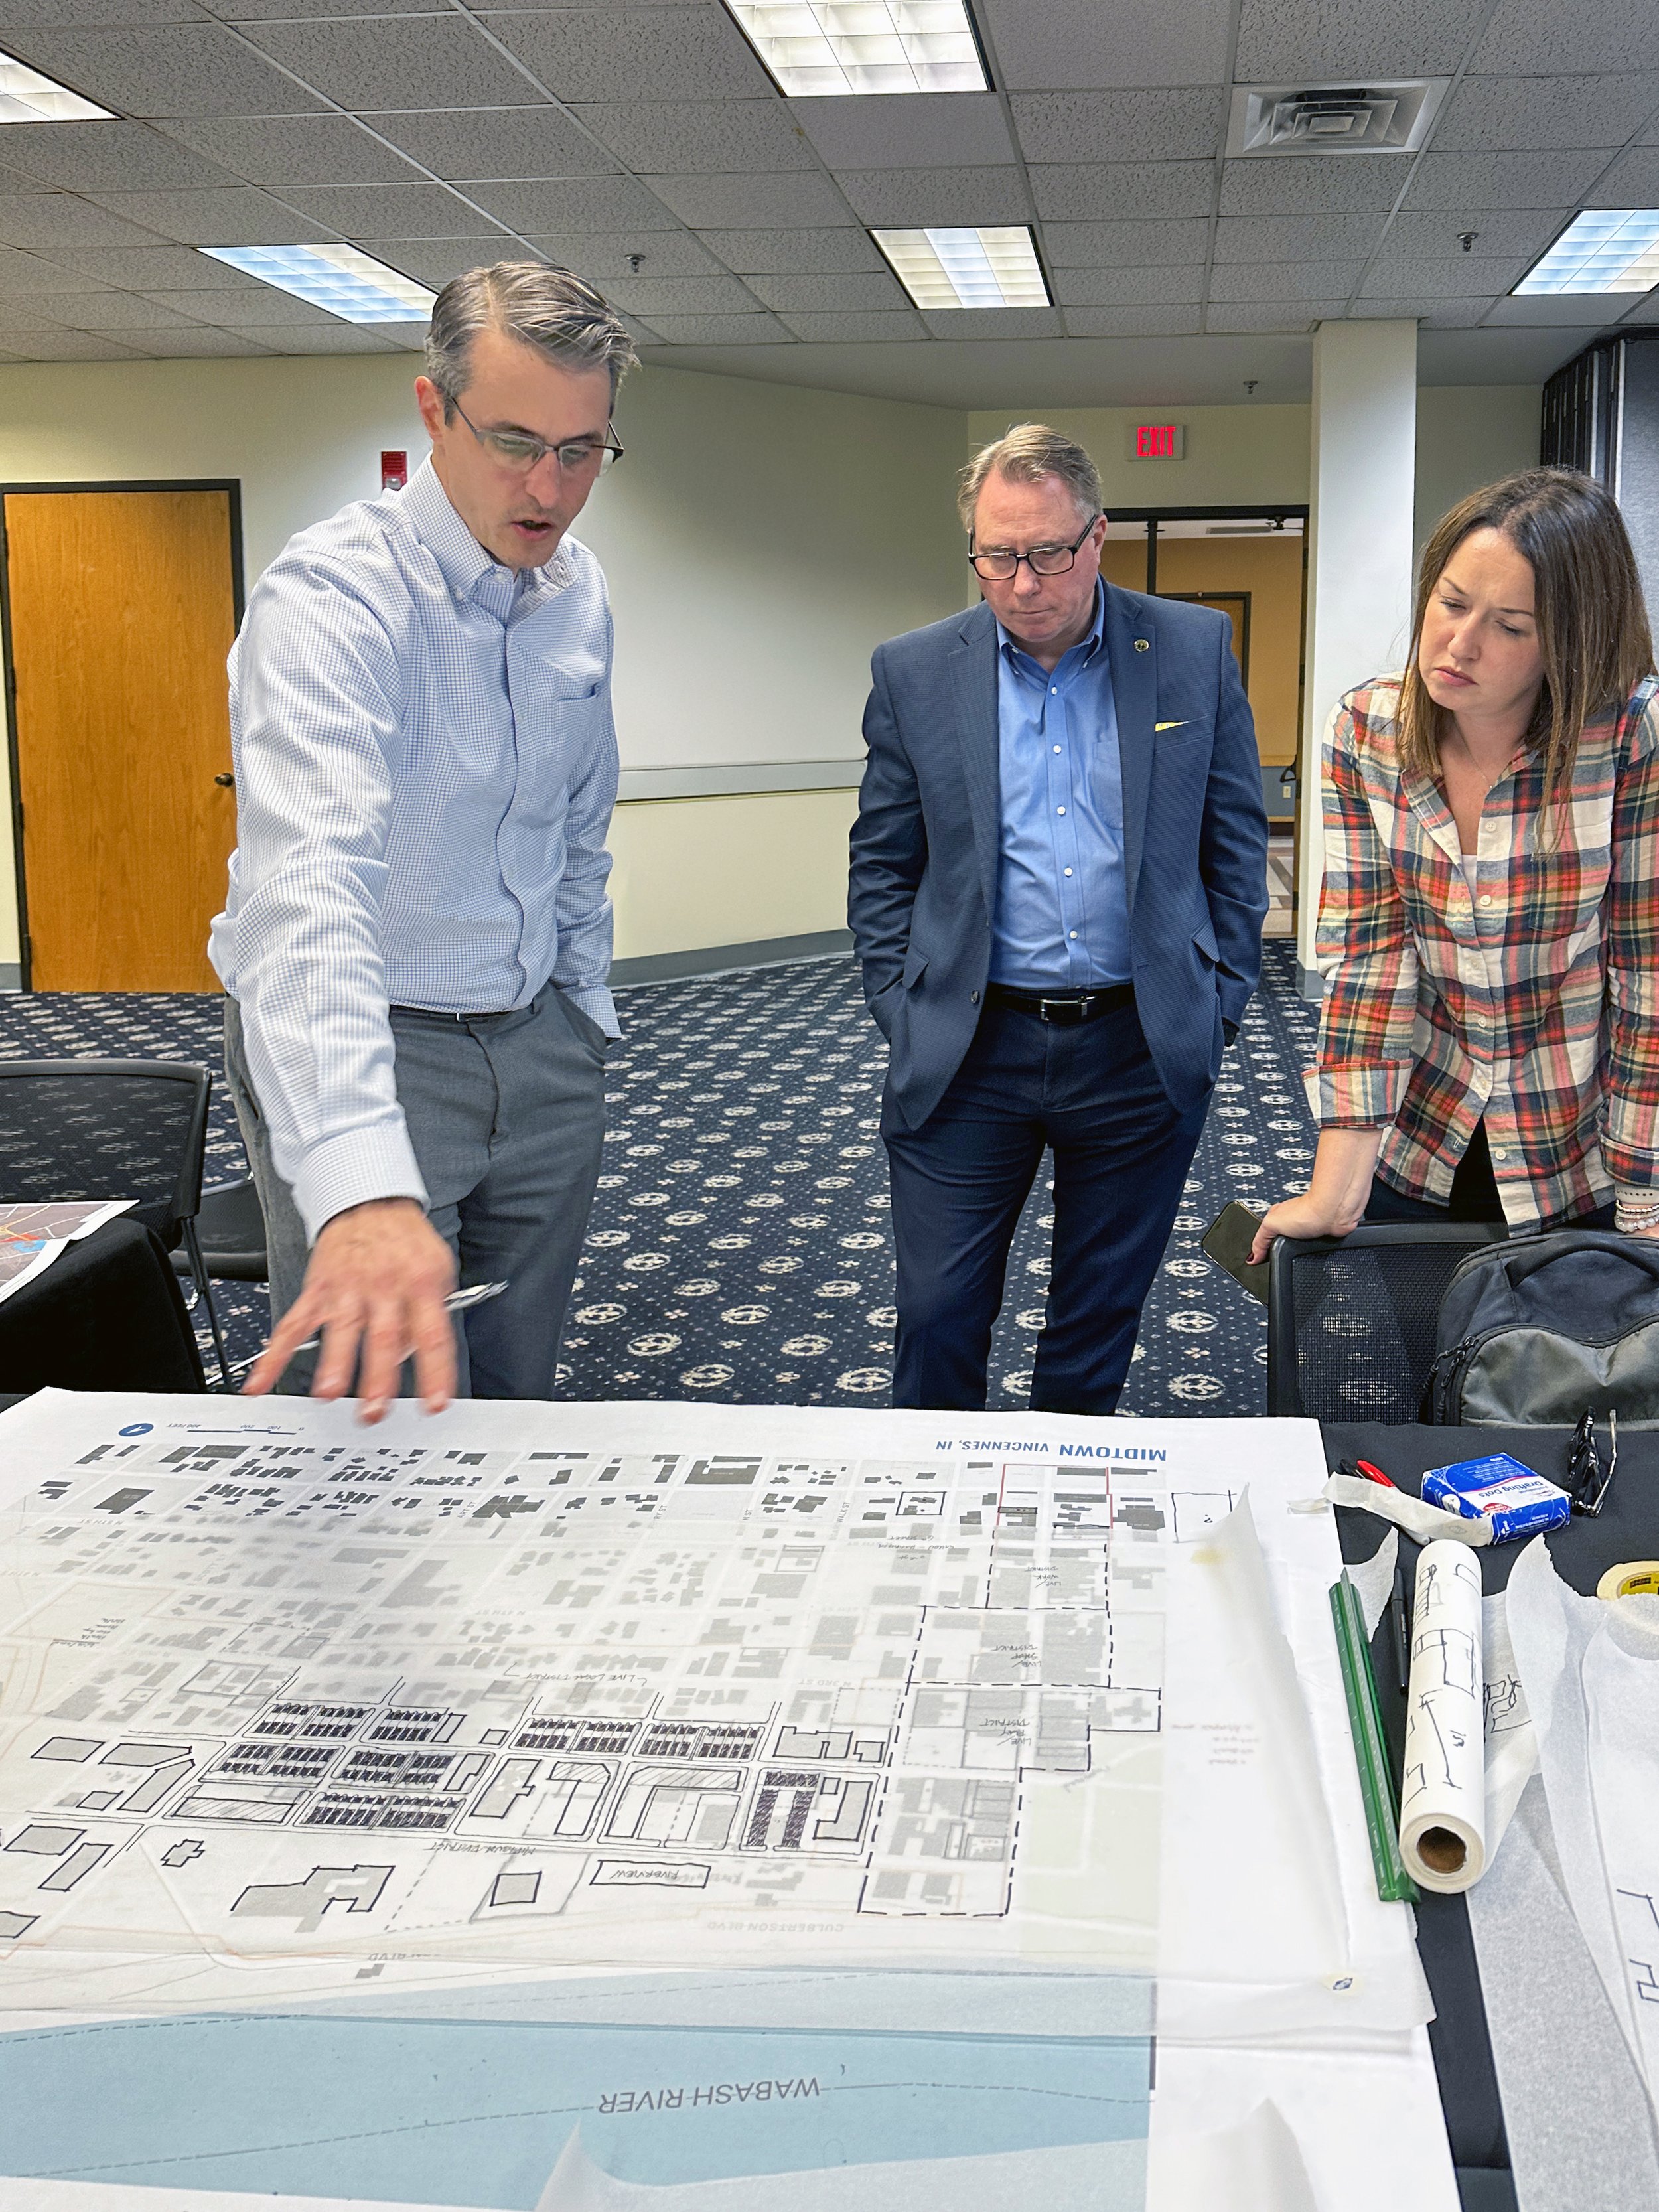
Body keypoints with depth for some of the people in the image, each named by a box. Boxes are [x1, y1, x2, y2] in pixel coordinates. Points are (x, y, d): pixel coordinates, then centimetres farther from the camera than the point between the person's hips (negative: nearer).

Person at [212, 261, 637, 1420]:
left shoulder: (580, 593, 3)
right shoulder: (333, 595, -23)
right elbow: (307, 880, -39)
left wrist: (585, 1008, 15)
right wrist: (360, 1186, -53)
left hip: (539, 1043, 6)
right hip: (365, 1052, -6)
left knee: (519, 1406, 15)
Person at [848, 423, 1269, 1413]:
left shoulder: (1195, 648, 0)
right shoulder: (914, 673, 1)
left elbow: (1237, 845, 5)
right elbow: (883, 867, 7)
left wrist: (1218, 1009, 2)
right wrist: (907, 1017, -1)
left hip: (1142, 1054, 0)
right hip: (967, 1053, 0)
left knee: (1100, 1323, 12)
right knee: (939, 1316, 4)